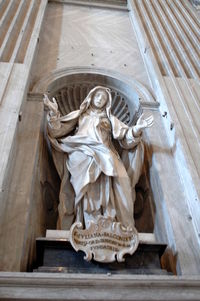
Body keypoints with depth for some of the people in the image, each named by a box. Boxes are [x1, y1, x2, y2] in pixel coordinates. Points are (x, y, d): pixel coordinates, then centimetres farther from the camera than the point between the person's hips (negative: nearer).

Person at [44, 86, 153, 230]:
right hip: (82, 156, 0)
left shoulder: (110, 119, 29)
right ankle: (88, 225, -35)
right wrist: (54, 112, 1)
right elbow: (58, 130, 17)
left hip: (103, 157, 1)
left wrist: (136, 129, -4)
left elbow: (125, 137, 15)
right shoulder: (79, 115, 28)